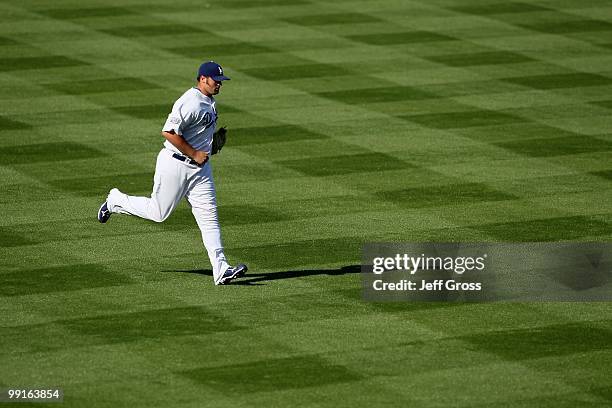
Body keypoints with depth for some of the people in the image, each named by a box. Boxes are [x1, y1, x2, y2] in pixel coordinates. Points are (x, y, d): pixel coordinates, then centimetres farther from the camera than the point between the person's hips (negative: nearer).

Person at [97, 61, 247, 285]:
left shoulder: (208, 100, 10)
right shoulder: (191, 103, -21)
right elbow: (168, 132, -27)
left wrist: (214, 139, 13)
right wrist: (194, 154, -22)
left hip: (200, 165, 8)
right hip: (175, 164, -8)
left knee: (209, 216, -1)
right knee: (158, 212, 5)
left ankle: (221, 270, -6)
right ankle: (116, 201, 31)